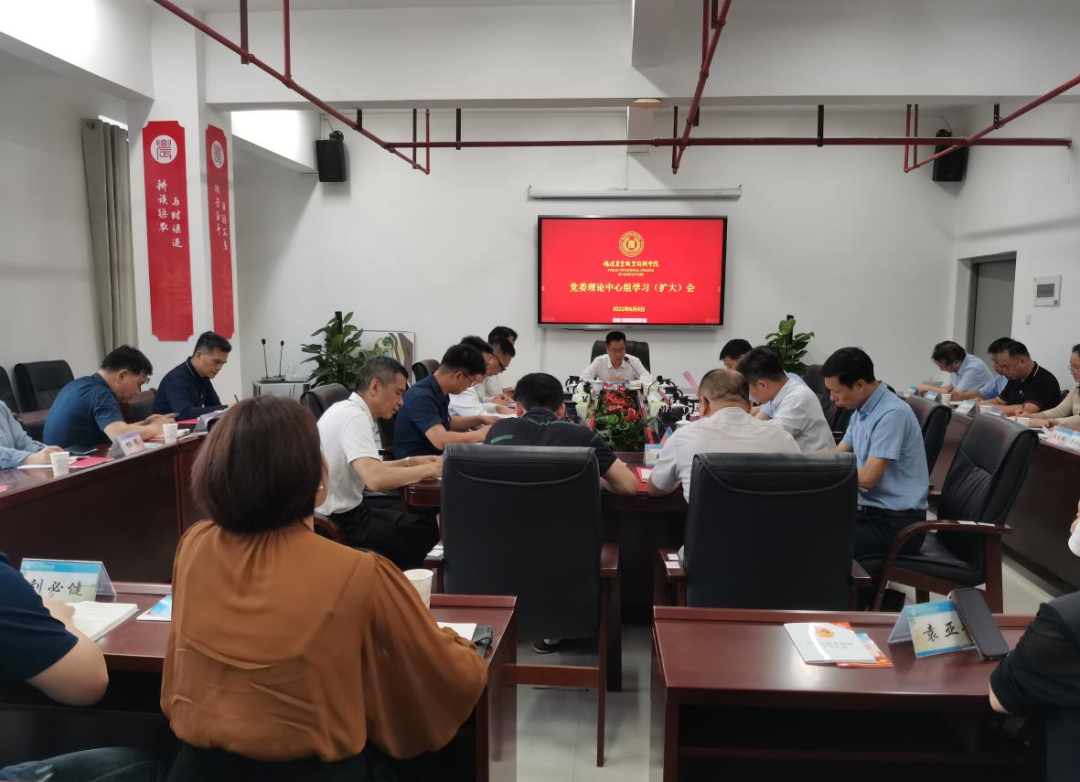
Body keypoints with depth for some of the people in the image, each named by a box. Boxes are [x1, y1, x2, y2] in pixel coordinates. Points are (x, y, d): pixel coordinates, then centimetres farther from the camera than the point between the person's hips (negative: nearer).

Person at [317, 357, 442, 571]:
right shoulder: (354, 416, -22)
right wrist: (430, 469, -21)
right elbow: (376, 479, -35)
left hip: (345, 510, 10)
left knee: (425, 524, 16)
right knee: (427, 536, -2)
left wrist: (411, 462, 8)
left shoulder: (348, 410, 8)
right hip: (339, 522, -10)